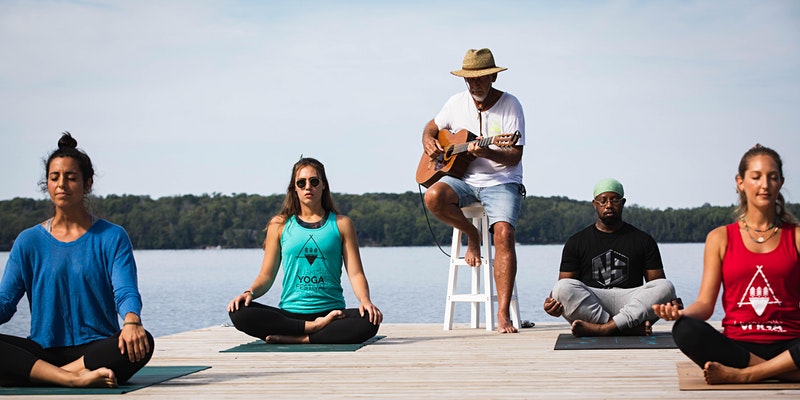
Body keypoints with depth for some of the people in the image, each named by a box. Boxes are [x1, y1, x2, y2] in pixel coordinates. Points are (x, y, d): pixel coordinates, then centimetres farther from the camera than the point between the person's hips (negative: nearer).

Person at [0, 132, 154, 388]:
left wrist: (132, 321, -32)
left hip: (96, 349, -1)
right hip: (43, 351, 1)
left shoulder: (112, 237, 6)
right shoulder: (29, 241, 12)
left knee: (141, 342, -33)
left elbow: (126, 291, -7)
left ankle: (48, 376, -31)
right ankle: (76, 378, -36)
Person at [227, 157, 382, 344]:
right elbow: (266, 276, 10)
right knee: (238, 312, -27)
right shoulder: (279, 225, 12)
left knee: (369, 321, -33)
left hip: (331, 313, -1)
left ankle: (298, 339, -24)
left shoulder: (341, 224, 10)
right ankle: (317, 328, -21)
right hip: (290, 313, 1)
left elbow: (355, 273, 2)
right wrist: (250, 293, -11)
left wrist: (365, 300, -18)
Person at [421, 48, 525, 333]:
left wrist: (487, 153, -31)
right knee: (433, 197, -31)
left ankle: (503, 314, -26)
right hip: (464, 179, 3)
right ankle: (472, 235, 0)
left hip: (501, 182, -3)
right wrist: (429, 142, 0)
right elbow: (432, 127, 24)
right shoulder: (457, 103, 7)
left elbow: (515, 157, -12)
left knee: (503, 234, -29)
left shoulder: (510, 105, -6)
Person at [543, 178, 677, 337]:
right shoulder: (576, 242, 16)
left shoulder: (643, 240, 17)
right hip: (588, 303, -1)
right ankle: (629, 328, -35)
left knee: (666, 287, -26)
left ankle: (604, 328, -38)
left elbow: (659, 284, 12)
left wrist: (670, 305, -13)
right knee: (562, 288, -30)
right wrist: (552, 303, -15)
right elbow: (564, 286, 10)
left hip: (630, 303, 1)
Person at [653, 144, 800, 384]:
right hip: (738, 345, 1)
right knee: (685, 330, -31)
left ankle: (742, 375, -24)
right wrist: (680, 313, -17)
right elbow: (705, 303, 6)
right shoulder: (720, 238, 13)